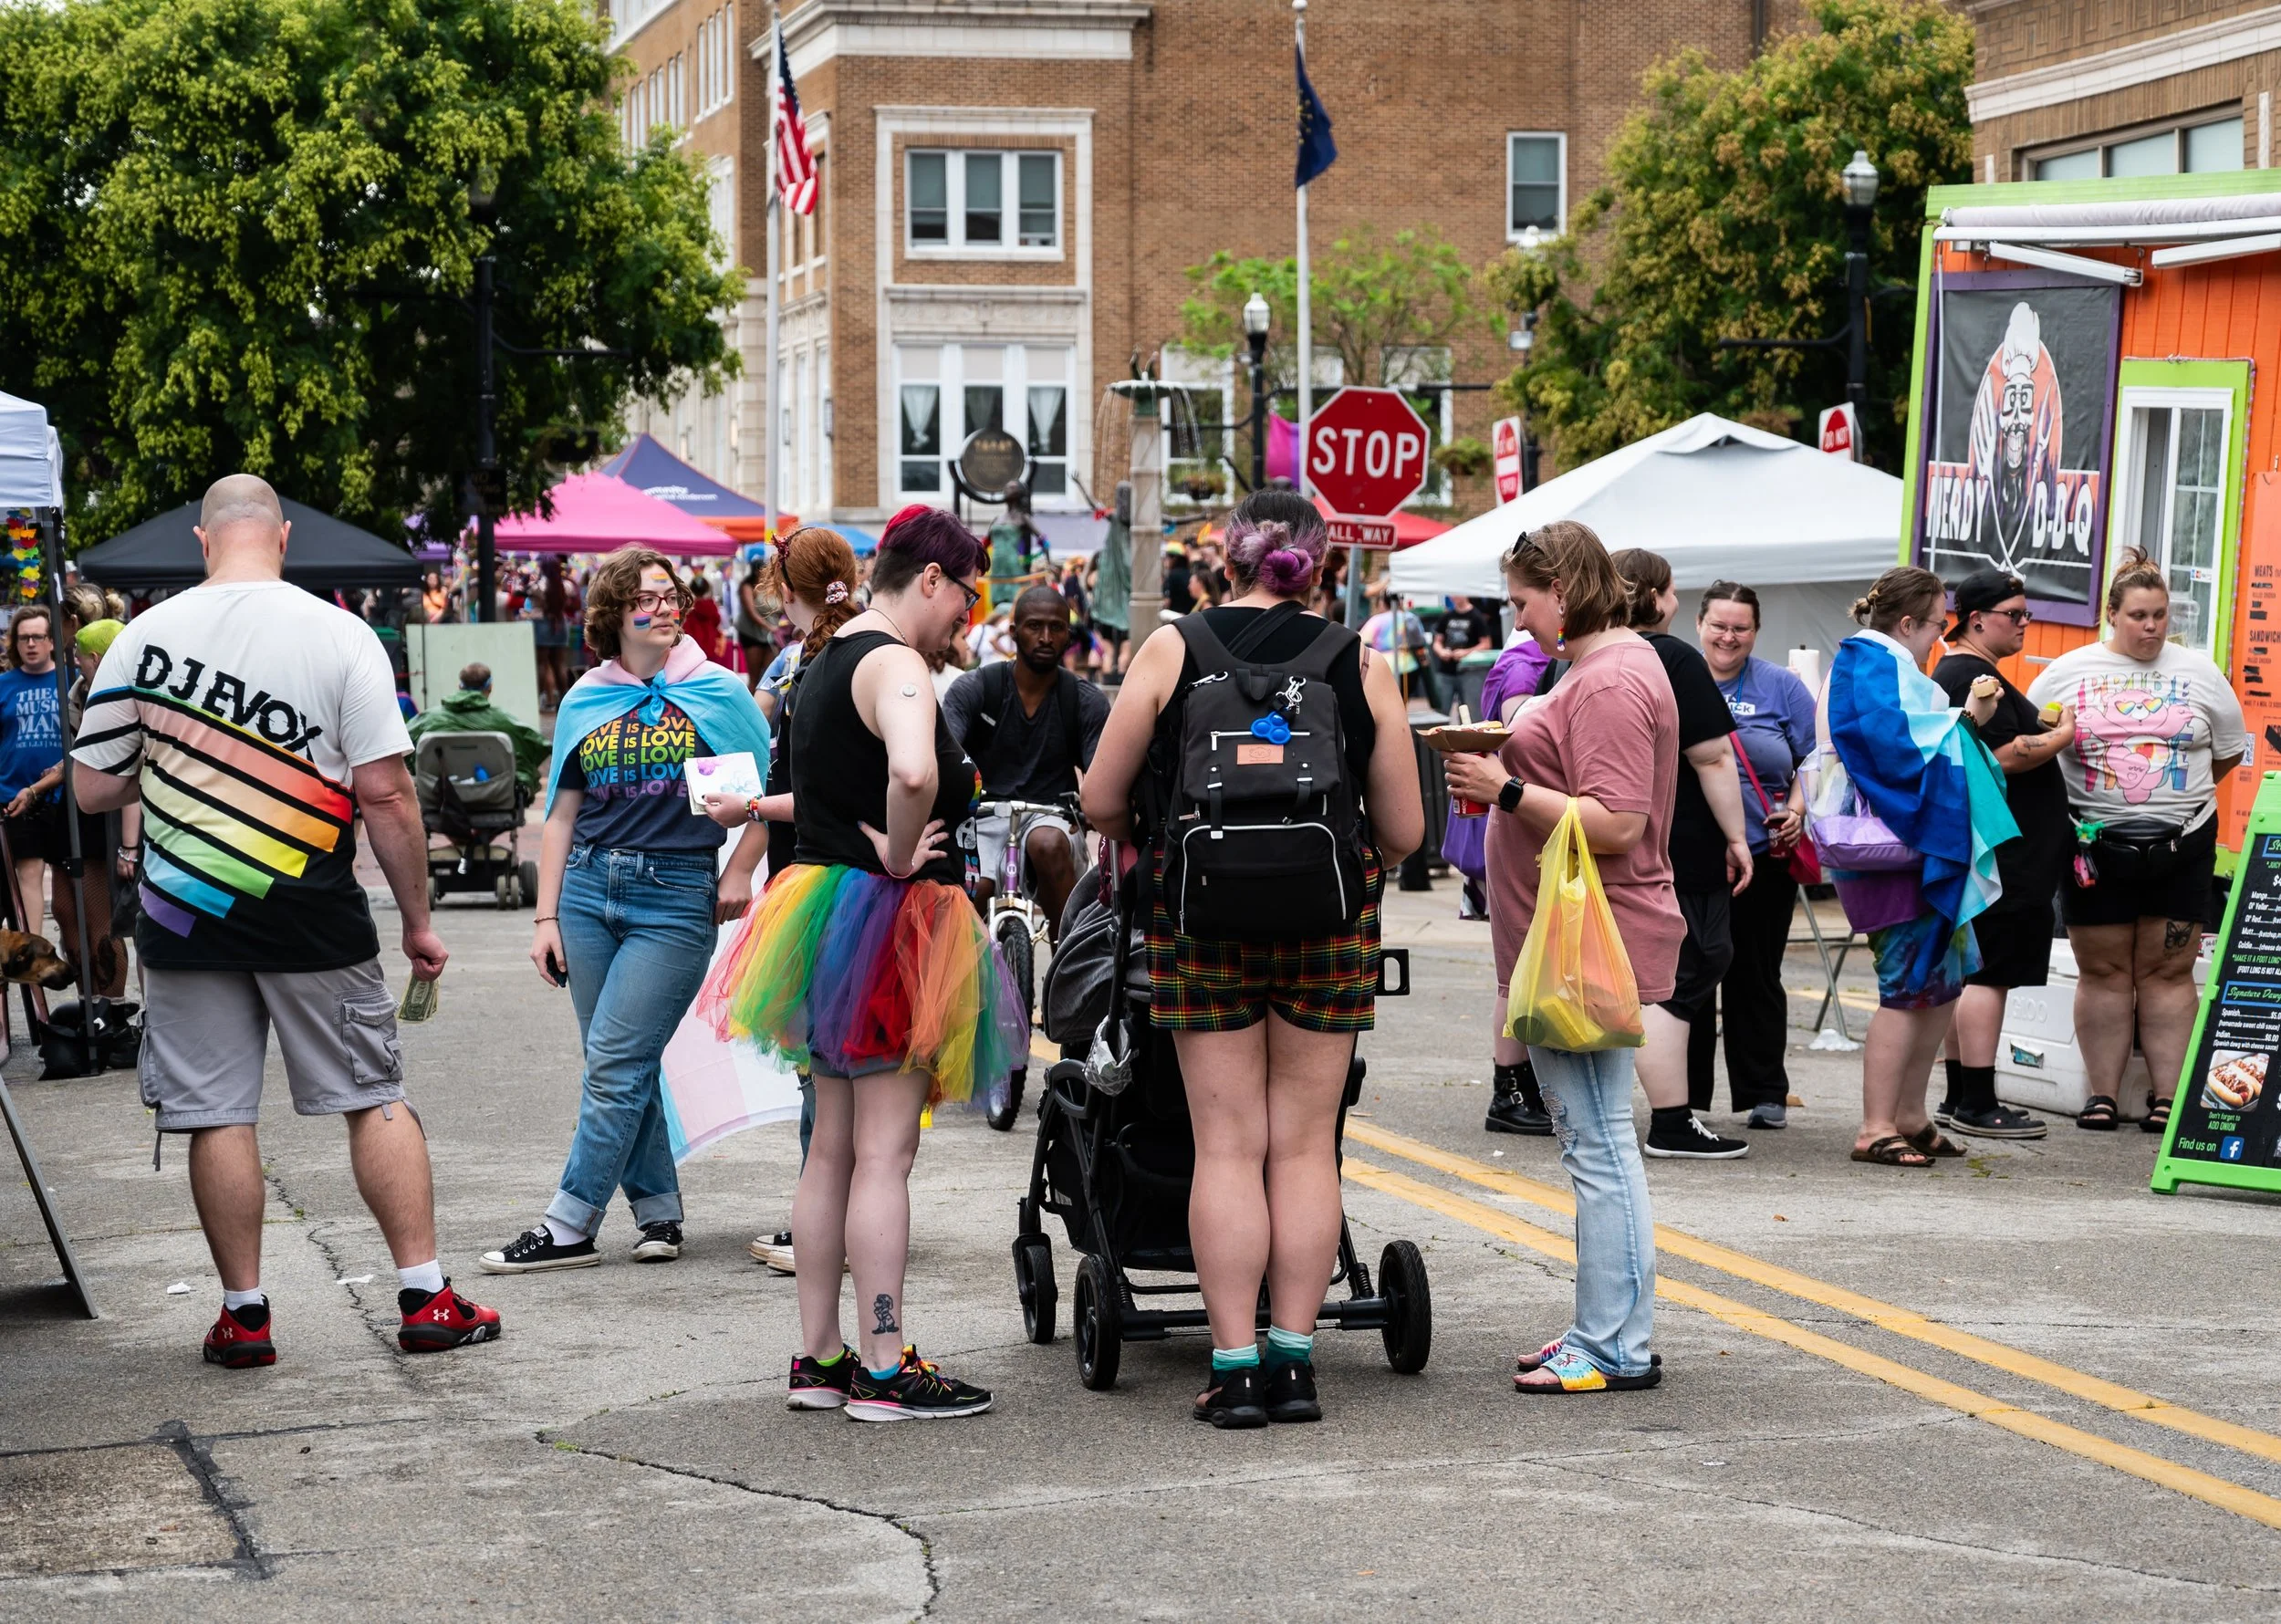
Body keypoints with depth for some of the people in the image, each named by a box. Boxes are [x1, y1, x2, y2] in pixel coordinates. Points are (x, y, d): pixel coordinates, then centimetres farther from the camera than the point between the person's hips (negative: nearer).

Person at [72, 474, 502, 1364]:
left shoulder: (144, 637, -1)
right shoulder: (340, 635, -6)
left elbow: (92, 787, 4)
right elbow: (386, 795, -8)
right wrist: (417, 922, 1)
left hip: (184, 918, 1)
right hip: (314, 921, -1)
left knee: (215, 1115, 7)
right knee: (374, 1098, 8)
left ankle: (244, 1315, 11)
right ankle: (426, 1297, 8)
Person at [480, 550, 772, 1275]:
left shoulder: (718, 692, 1)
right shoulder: (585, 701, 10)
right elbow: (563, 814, 12)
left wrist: (741, 869, -5)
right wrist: (546, 916, 8)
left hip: (677, 896, -4)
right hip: (588, 888, 4)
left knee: (615, 1064, -8)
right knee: (622, 1065, 6)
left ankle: (569, 1227, -5)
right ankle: (659, 1210, 17)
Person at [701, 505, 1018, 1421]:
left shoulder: (828, 661, 16)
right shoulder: (894, 665, -16)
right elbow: (913, 772, -35)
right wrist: (897, 856, -21)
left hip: (821, 914, 10)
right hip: (888, 922, -10)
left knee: (832, 1149, 14)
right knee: (884, 1151, -6)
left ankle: (820, 1358, 19)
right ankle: (883, 1369, -3)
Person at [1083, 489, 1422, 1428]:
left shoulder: (1171, 651, -2)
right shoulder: (1360, 666, -1)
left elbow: (1102, 803, 0)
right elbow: (1404, 834, 1)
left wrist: (1153, 842, 21)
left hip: (1202, 921, 0)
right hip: (1330, 927, 0)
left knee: (1228, 1145, 3)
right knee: (1305, 1145, 8)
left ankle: (1234, 1368, 2)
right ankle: (1294, 1361, 9)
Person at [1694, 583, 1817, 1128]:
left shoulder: (1779, 685, 5)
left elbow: (1816, 757, 5)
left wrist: (1799, 808, -11)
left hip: (1763, 857, -1)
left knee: (1755, 975, 6)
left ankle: (1764, 1094, 12)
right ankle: (1686, 1094, 13)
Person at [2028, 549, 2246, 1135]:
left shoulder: (2199, 674, 5)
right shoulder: (2068, 672, 3)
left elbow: (2229, 753, 14)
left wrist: (2177, 793, 9)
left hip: (2180, 844, 0)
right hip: (2096, 844, 0)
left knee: (2168, 973, 2)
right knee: (2103, 972, 4)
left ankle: (2168, 1098, 4)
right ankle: (2101, 1095, 10)